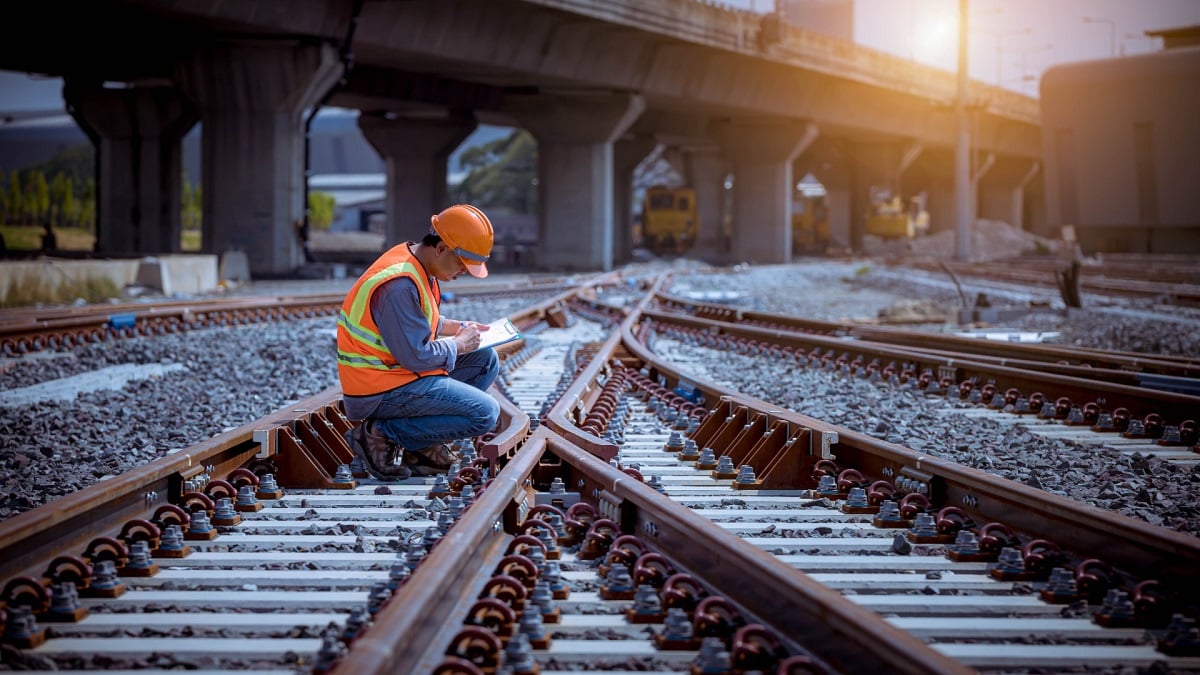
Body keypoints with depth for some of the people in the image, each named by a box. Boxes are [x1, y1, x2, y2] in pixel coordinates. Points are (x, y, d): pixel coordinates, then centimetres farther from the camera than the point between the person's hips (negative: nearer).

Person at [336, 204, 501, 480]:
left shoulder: (418, 267, 7)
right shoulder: (399, 285, -26)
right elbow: (417, 357, -24)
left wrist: (458, 327, 10)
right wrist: (458, 345, -8)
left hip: (398, 370, 11)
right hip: (380, 392, -11)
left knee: (486, 361, 12)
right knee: (485, 413, -15)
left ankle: (424, 445, 7)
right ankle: (379, 434, -8)